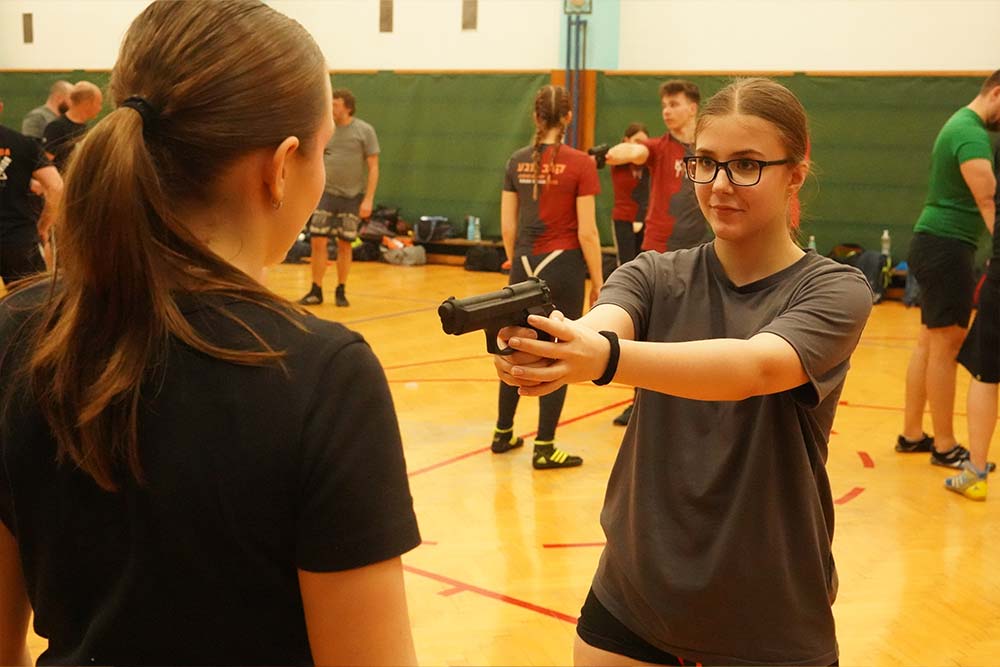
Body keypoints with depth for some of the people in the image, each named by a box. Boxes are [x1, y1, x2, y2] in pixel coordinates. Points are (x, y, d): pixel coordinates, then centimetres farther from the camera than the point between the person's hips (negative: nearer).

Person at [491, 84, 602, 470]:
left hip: (525, 265, 5)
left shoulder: (517, 162, 2)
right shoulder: (580, 164, -11)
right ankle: (544, 448, 8)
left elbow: (508, 225, 6)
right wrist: (598, 282, -3)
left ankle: (503, 434, 27)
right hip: (563, 266, -4)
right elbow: (587, 232, -11)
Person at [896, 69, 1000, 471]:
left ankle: (911, 434, 19)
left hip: (937, 244, 10)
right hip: (945, 246, -10)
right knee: (946, 345, -4)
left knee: (930, 342, 13)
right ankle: (945, 448, 3)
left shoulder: (962, 125, 16)